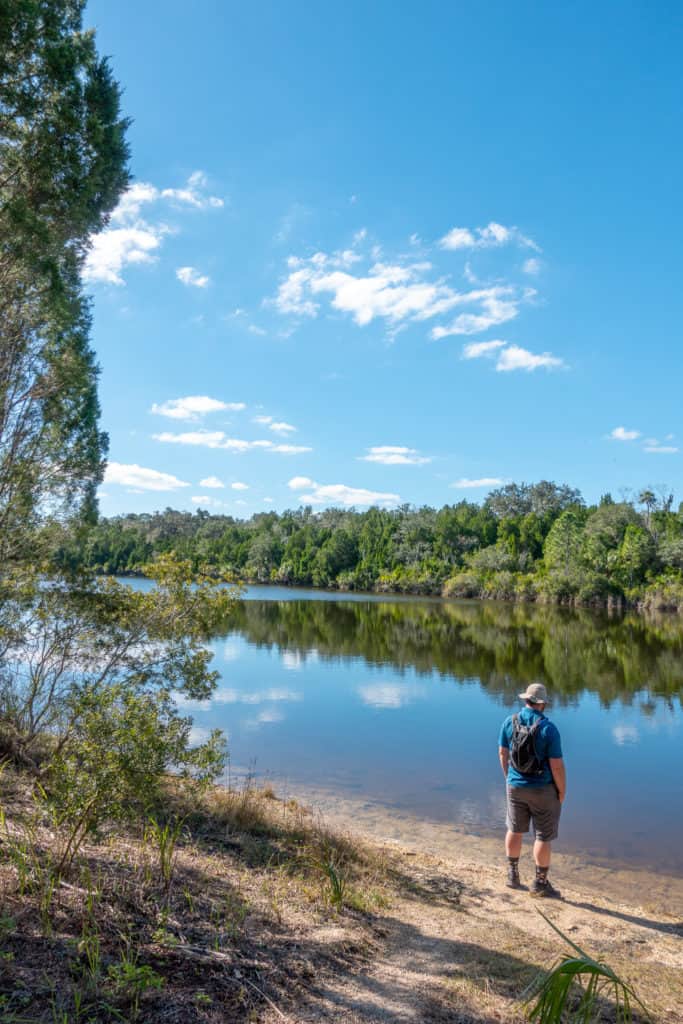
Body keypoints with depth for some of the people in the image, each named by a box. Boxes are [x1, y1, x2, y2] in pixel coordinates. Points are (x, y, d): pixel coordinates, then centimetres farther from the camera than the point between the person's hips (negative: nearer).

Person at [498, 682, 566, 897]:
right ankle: (540, 883, 20)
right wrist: (562, 791, -3)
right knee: (544, 837, 11)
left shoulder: (509, 722, -7)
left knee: (515, 830, 20)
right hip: (543, 790, -4)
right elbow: (557, 765, -18)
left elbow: (503, 753, 3)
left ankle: (513, 875, 32)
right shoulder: (548, 728, -20)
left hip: (515, 787, 4)